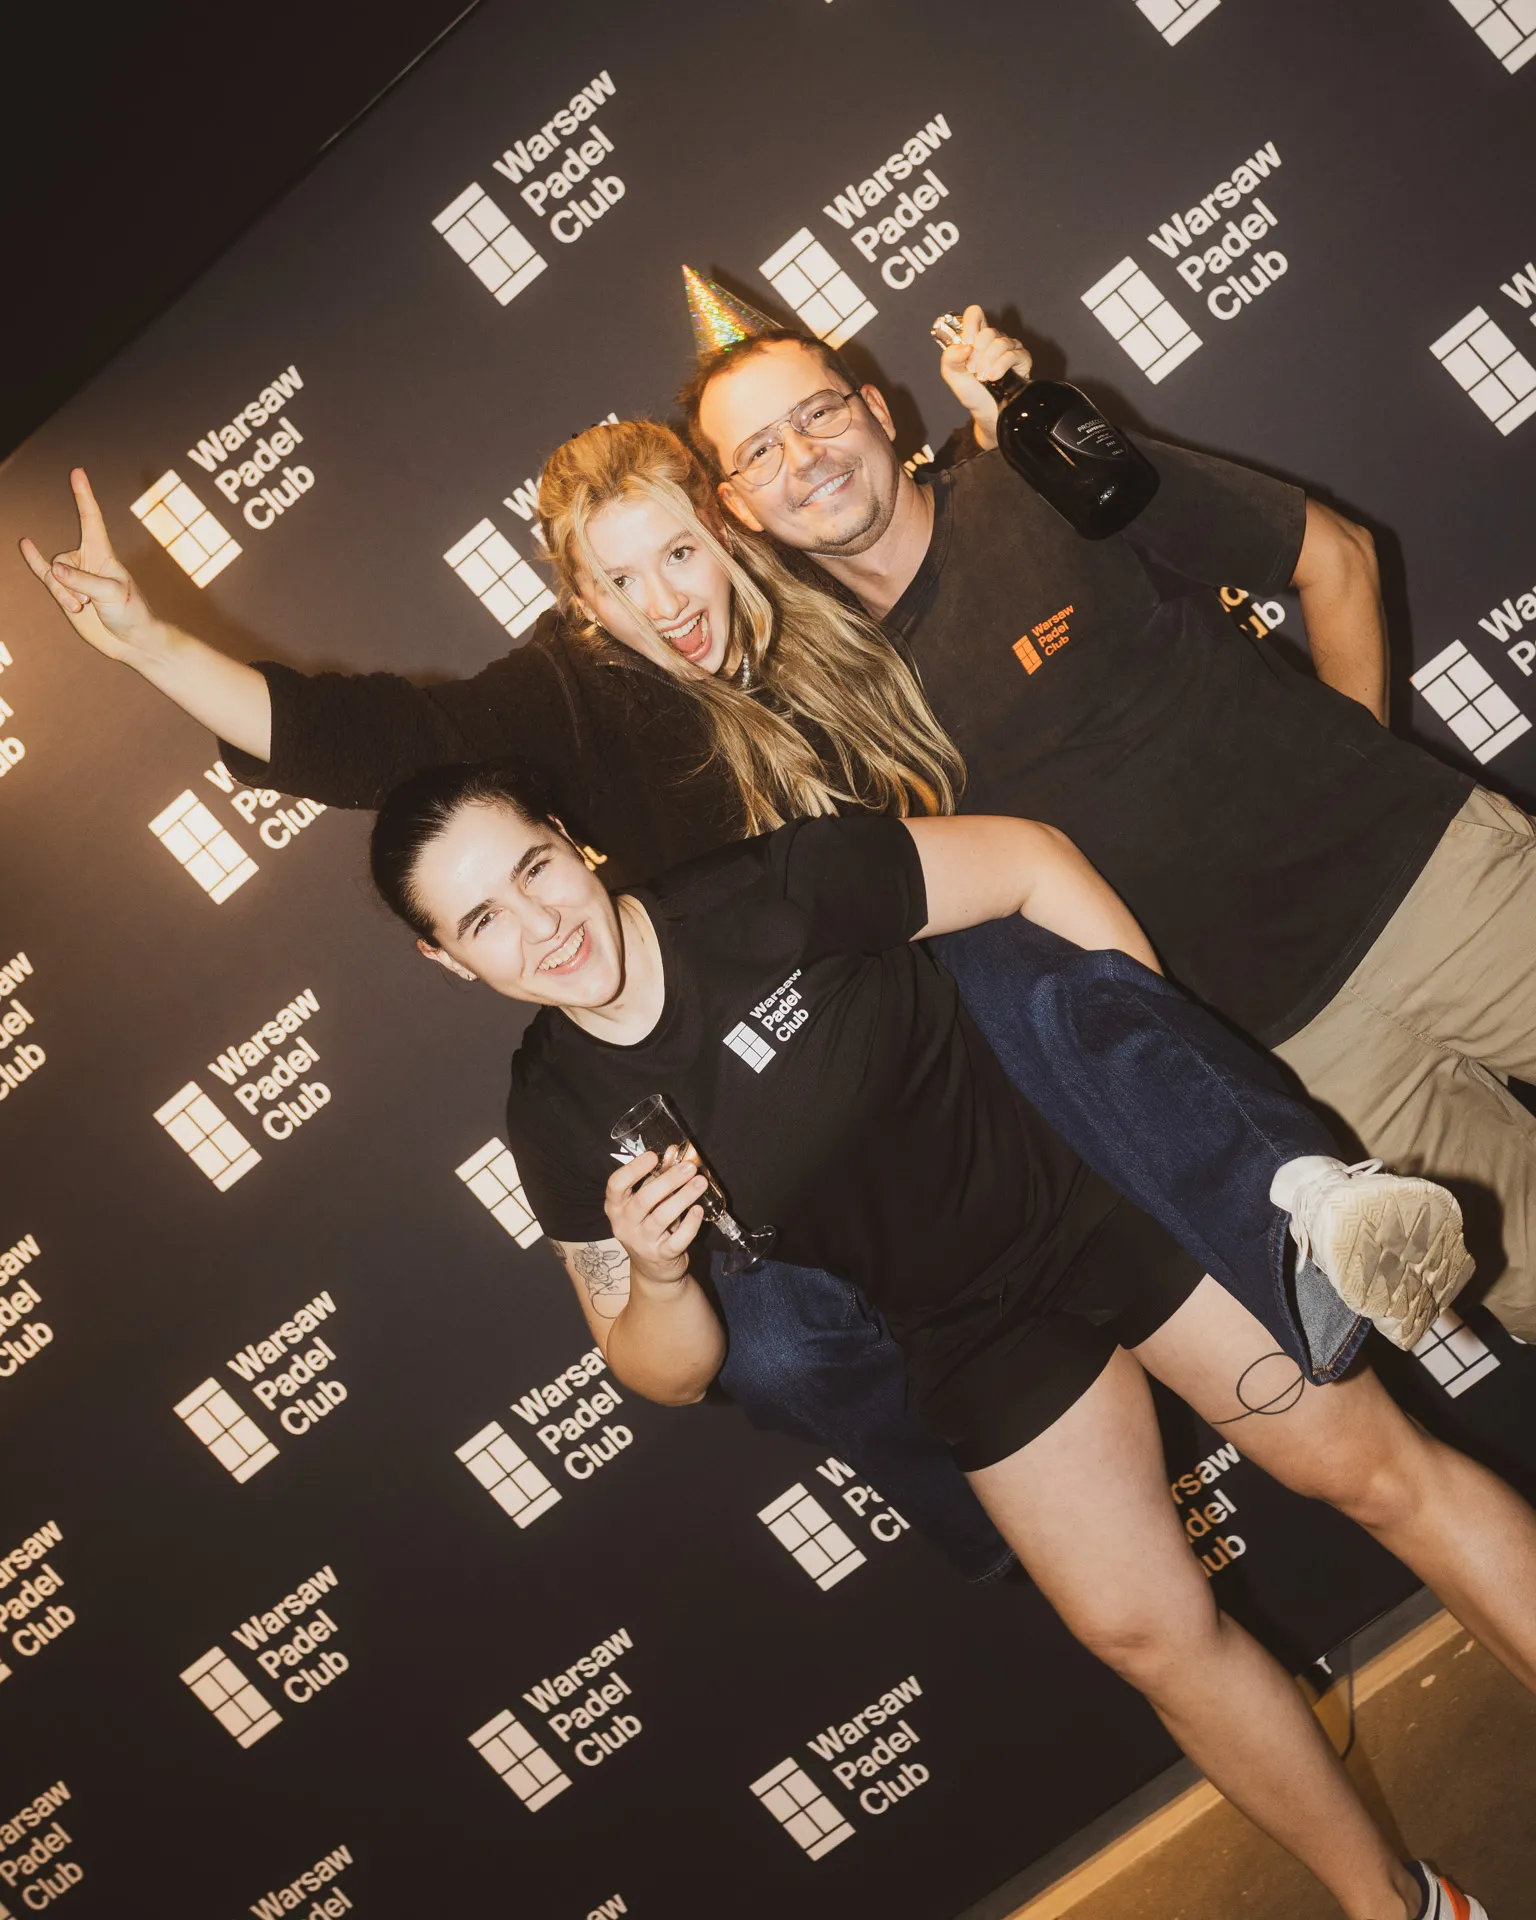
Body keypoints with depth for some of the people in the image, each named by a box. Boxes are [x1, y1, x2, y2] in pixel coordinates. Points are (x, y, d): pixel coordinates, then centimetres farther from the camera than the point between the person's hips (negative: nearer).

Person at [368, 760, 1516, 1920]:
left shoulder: (769, 891, -21)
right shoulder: (559, 1122, -12)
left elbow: (1032, 861, -11)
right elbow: (669, 1376, -6)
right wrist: (656, 1274, -28)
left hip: (1102, 1184, -2)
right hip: (968, 1335, 2)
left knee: (1370, 1466, 1)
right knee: (1146, 1626, 5)